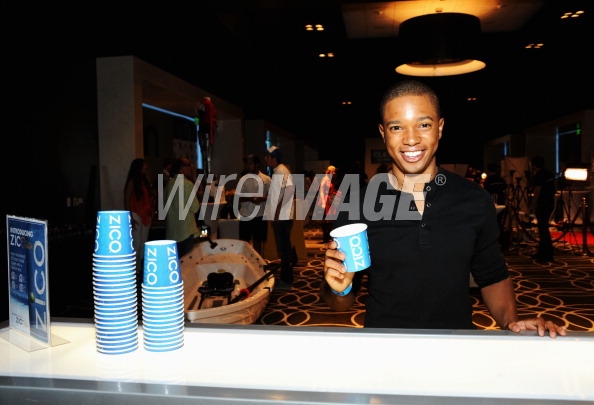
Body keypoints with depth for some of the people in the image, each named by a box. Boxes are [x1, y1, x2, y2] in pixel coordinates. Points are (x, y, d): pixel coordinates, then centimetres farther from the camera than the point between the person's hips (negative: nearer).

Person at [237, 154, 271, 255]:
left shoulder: (266, 179, 2)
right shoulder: (243, 179, 3)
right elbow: (238, 197, -1)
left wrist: (263, 199, -19)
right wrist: (250, 198, -19)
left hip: (260, 215, 0)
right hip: (246, 215, 0)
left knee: (257, 240, 10)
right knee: (244, 241, 4)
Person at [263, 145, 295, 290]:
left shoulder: (281, 171, -14)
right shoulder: (277, 171, 16)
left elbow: (290, 188, -30)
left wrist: (278, 208, -24)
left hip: (282, 216, -10)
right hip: (279, 216, 10)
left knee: (284, 247, -3)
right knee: (283, 247, 14)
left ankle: (286, 281, 4)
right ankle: (285, 278, 23)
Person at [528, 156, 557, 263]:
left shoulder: (539, 175, -16)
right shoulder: (550, 173, 12)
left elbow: (536, 193, -20)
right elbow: (554, 189, 19)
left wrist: (531, 206, -16)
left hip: (542, 205, -10)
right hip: (550, 204, 10)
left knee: (543, 229, -6)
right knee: (543, 227, 16)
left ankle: (548, 255, -5)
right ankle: (542, 252, 24)